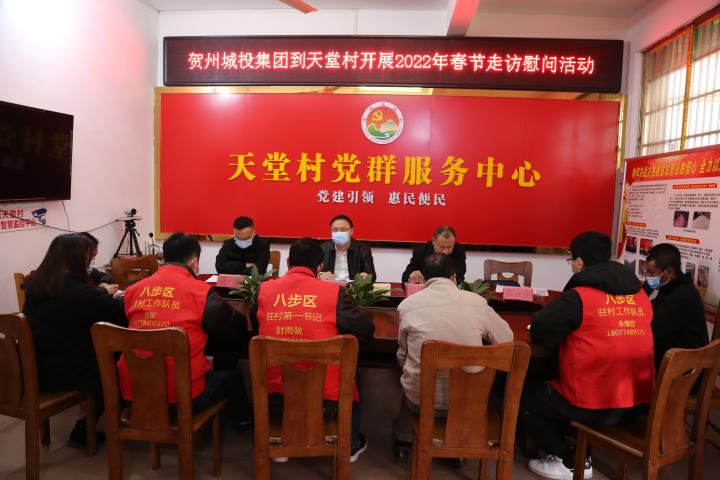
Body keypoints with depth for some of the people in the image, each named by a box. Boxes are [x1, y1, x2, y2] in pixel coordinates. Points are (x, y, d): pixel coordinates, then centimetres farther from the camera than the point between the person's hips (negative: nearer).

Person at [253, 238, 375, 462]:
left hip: (275, 391, 2)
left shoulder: (265, 288, -2)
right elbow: (367, 329, -3)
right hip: (324, 391, -2)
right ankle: (350, 446, 44)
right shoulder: (334, 291, -10)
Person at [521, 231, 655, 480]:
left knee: (523, 395, 13)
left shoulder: (578, 297, -17)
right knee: (548, 388, 29)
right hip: (638, 401, 7)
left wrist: (564, 330, 9)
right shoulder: (641, 295, 4)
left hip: (594, 406, -7)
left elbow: (538, 331, -12)